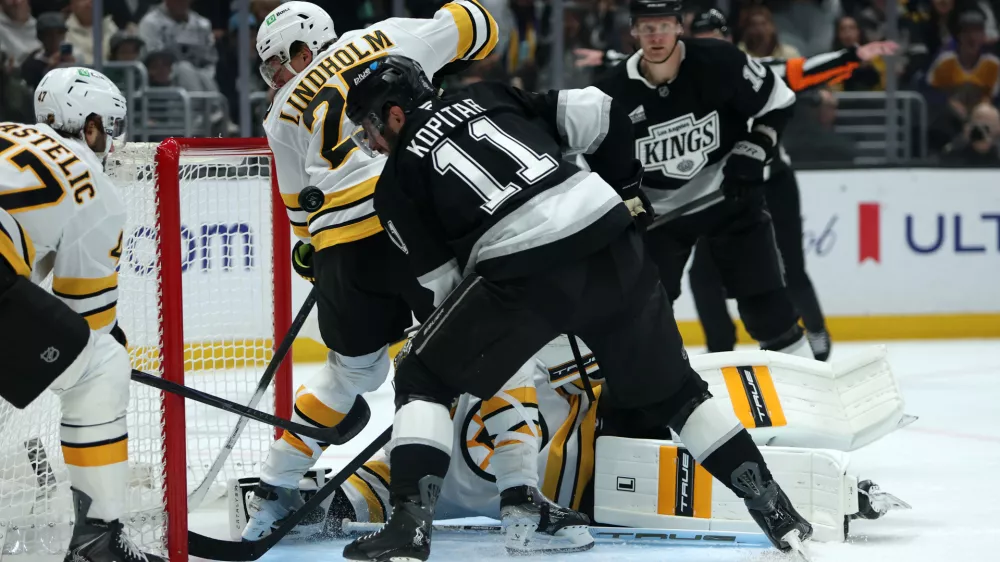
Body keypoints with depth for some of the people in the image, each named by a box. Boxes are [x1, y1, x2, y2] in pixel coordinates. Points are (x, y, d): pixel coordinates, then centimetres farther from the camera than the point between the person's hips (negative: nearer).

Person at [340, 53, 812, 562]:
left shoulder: (397, 182, 14)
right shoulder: (489, 97, 23)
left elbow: (445, 284, 12)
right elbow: (599, 116, 14)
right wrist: (623, 193, 26)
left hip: (524, 271, -5)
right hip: (610, 241, 5)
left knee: (423, 378, 12)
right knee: (668, 390, 21)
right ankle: (776, 512, 17)